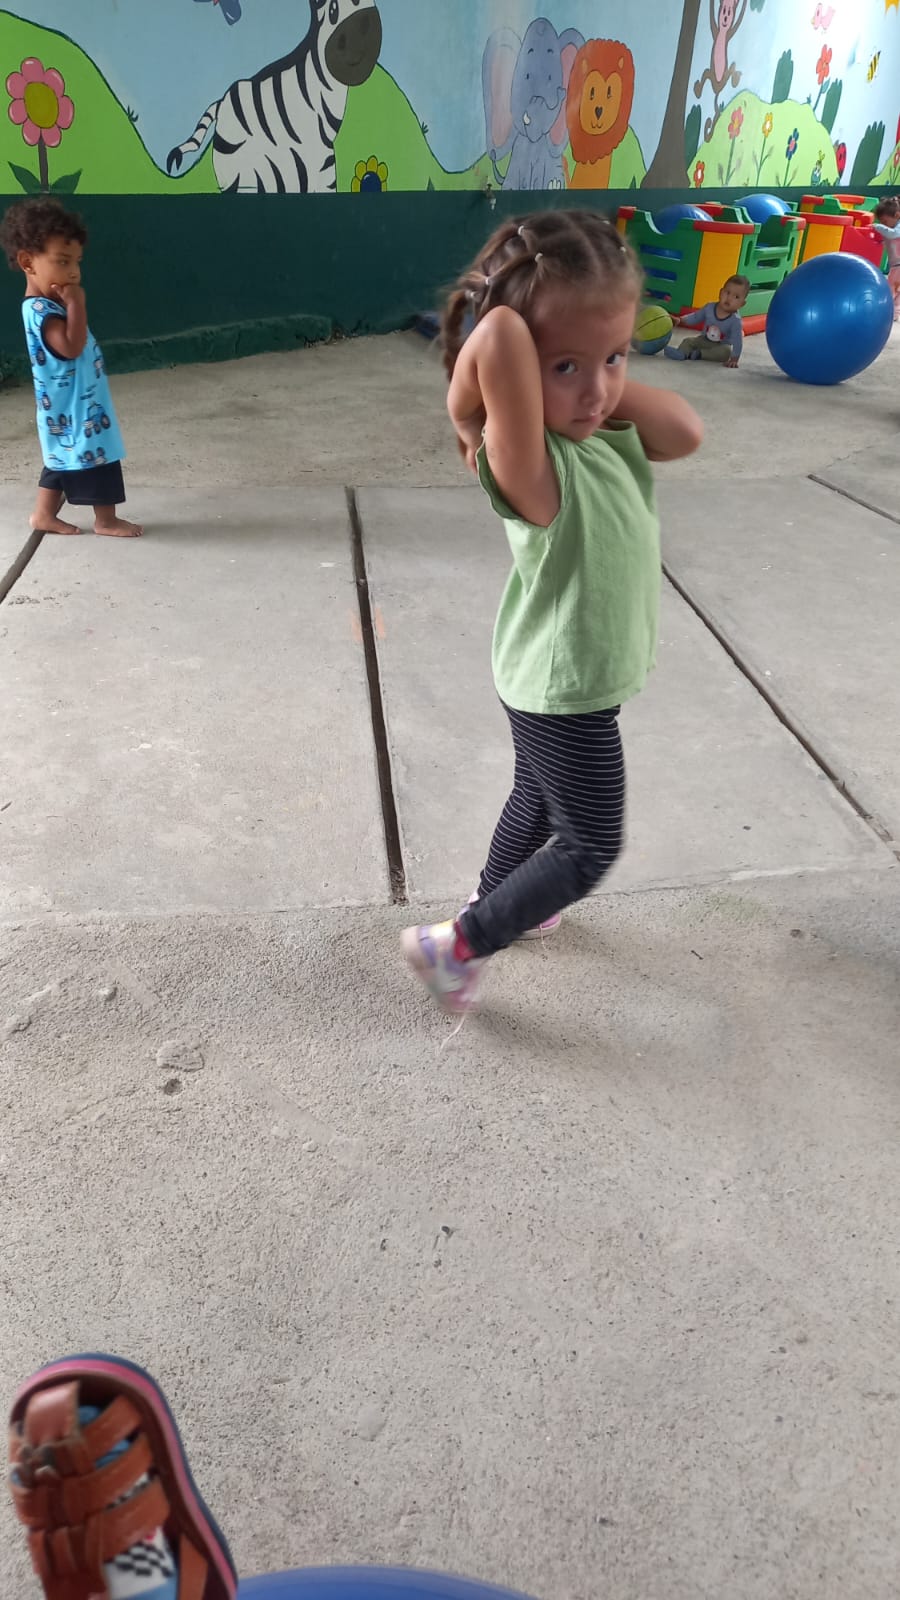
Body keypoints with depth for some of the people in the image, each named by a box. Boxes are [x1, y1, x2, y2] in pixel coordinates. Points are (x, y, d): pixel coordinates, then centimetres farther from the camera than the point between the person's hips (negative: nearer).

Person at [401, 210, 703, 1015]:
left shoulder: (608, 435, -4)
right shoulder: (533, 466, -32)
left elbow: (685, 429, -17)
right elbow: (497, 339, -48)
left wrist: (604, 379, -18)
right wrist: (469, 411, -29)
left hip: (561, 680, 9)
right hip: (564, 691, -9)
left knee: (539, 799, 28)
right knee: (588, 848, 6)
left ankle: (497, 903, 51)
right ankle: (456, 945, 18)